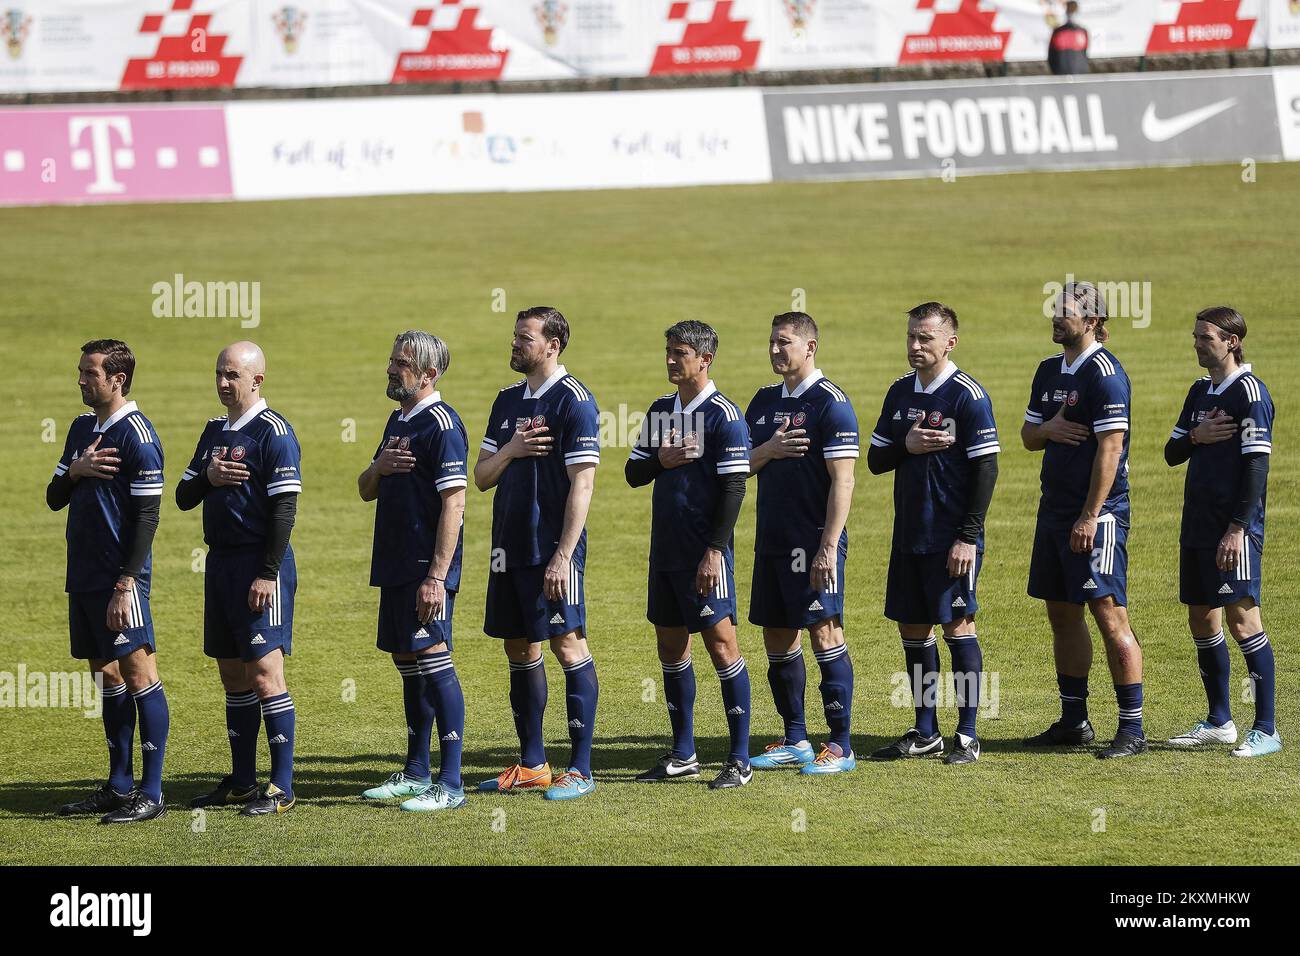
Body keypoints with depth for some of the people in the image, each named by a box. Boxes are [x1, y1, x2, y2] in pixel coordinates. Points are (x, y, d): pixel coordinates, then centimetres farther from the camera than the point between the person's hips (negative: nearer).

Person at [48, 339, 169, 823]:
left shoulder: (137, 435, -12)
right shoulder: (81, 429, 14)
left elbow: (146, 516, -15)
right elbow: (55, 499, 17)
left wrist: (125, 584, -19)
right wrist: (75, 471, -5)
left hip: (119, 578, -9)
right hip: (83, 576, 9)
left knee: (138, 676, -8)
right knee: (106, 676, 12)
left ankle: (151, 793, -7)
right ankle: (119, 786, 18)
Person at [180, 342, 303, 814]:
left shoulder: (273, 431, -10)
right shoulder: (214, 431, 15)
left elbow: (284, 508, -15)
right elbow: (183, 498, 17)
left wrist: (268, 574, -19)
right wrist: (208, 477, -6)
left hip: (260, 564, -8)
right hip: (220, 562, 8)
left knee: (264, 671, -10)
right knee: (232, 675, 11)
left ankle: (281, 787, -8)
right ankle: (241, 782, 17)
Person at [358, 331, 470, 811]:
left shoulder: (442, 423, -13)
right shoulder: (398, 420, 16)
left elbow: (453, 504, -18)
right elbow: (366, 491, 23)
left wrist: (437, 575, -23)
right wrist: (378, 467, -1)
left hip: (427, 568, -9)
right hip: (395, 565, 9)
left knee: (433, 659, -11)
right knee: (408, 663, 13)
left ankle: (451, 783, -10)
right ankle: (416, 772, 22)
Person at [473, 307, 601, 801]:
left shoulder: (573, 400, -9)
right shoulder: (508, 400, 14)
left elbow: (582, 483, -14)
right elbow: (482, 477, 16)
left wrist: (563, 554, -19)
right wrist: (510, 450, -6)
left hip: (553, 549, -8)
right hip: (510, 547, 8)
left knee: (568, 646, -6)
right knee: (519, 649, 11)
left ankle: (580, 769, -3)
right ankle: (531, 765, 18)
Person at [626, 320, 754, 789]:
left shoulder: (723, 415, -10)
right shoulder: (661, 410, 12)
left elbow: (734, 486, -14)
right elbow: (633, 473, 16)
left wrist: (714, 550, -19)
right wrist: (660, 460, -6)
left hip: (704, 553, -8)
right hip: (665, 551, 8)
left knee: (721, 644, -8)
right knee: (671, 645, 11)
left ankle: (740, 759, -5)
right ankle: (683, 755, 20)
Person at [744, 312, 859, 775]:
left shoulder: (830, 402, -9)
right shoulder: (764, 401, 13)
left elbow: (842, 480, -14)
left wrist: (829, 546, -19)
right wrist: (768, 449, -7)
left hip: (814, 542, -8)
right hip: (771, 541, 8)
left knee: (824, 633, -8)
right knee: (777, 637, 10)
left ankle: (840, 746, -5)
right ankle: (795, 741, 20)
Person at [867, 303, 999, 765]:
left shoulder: (968, 395, -10)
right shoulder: (900, 392, 10)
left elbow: (986, 468, -12)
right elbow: (875, 460, 13)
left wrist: (968, 537, -16)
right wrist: (907, 445, -9)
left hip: (952, 537, -7)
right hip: (909, 533, 7)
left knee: (957, 626, -3)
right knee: (913, 629, 9)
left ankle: (967, 736, 3)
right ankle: (925, 733, 18)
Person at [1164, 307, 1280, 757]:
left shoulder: (1249, 391, -10)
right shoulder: (1200, 391, 15)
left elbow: (1256, 464, -15)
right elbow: (1172, 453, 18)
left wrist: (1238, 527, -19)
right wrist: (1196, 436, -5)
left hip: (1234, 529, -9)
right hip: (1197, 525, 9)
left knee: (1242, 619, -10)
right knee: (1201, 619, 11)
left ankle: (1267, 729, -7)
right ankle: (1219, 722, 20)